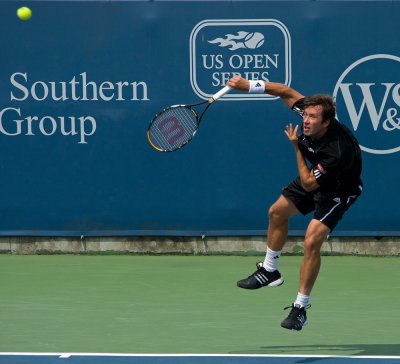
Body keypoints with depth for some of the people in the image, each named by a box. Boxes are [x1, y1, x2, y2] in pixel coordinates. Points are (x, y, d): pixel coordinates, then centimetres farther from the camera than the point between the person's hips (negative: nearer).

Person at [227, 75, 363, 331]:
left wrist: (297, 147, -25)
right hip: (315, 176, 8)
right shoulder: (310, 112, -27)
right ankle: (270, 271, 39)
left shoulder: (337, 151, -43)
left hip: (339, 190, -8)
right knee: (277, 212, 18)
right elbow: (288, 92, -8)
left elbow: (308, 184, -30)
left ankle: (301, 307, -6)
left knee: (312, 242, -19)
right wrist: (250, 85, -16)